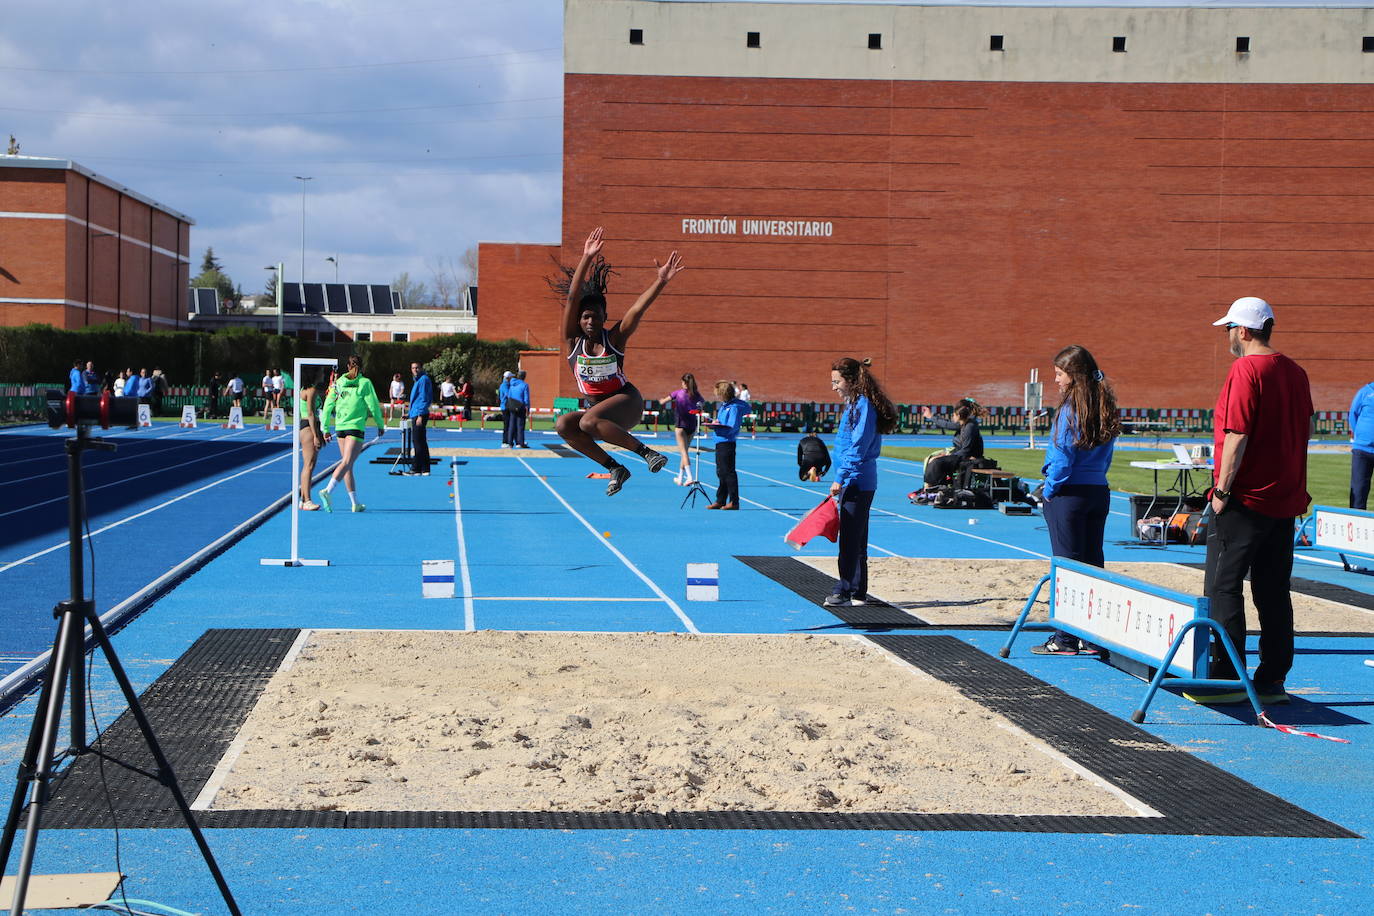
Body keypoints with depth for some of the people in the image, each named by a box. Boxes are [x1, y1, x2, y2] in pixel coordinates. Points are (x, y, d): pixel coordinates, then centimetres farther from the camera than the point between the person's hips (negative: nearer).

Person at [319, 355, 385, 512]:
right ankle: (328, 491, -31)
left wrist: (325, 428, 11)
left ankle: (355, 503, 17)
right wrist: (380, 425, 9)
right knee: (346, 463, -10)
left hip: (340, 427, 5)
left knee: (347, 464, 12)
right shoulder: (365, 383, -4)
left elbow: (328, 405, 6)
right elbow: (373, 406, -4)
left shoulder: (338, 382, 7)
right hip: (355, 427, -5)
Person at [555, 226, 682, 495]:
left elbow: (638, 309, -21)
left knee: (589, 422, -32)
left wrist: (661, 281, -35)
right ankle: (615, 468, -13)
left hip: (626, 402, -5)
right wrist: (586, 259, -23)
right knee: (564, 425, -21)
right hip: (596, 408, 5)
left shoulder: (614, 338, -8)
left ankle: (646, 452, -24)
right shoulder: (573, 339, -3)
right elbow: (573, 298, -13)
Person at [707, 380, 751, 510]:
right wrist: (716, 424, 8)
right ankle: (720, 501, 21)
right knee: (721, 473, 14)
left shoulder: (734, 407, -15)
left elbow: (732, 427, -20)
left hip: (727, 443, -10)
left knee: (728, 472, -7)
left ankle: (734, 501, -2)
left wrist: (717, 426, -17)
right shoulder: (723, 406, 12)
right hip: (720, 442, 10)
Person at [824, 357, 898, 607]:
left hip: (857, 483, -10)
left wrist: (841, 478, -20)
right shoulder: (853, 405, 16)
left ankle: (843, 591, -9)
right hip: (853, 482, 10)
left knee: (850, 540, -9)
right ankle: (858, 593, 17)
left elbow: (858, 447, -19)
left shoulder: (863, 406, -14)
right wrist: (841, 479, 17)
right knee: (855, 541, 13)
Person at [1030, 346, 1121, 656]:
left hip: (1069, 493, -7)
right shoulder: (1104, 408, 9)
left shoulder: (1070, 409, -13)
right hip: (1099, 492, 7)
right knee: (1092, 563, 10)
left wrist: (1050, 489, -3)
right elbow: (1105, 456, 12)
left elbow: (1063, 458, -14)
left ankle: (1065, 639, 2)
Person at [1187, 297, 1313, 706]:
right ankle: (1273, 679, 13)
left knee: (1223, 587, -1)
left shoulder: (1245, 370, -14)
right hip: (1286, 499, 8)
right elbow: (1306, 431, 17)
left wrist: (1222, 489, -14)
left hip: (1245, 499, -8)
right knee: (1274, 591, 10)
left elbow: (1237, 435, -19)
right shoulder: (1295, 372, 11)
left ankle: (1227, 678, -1)